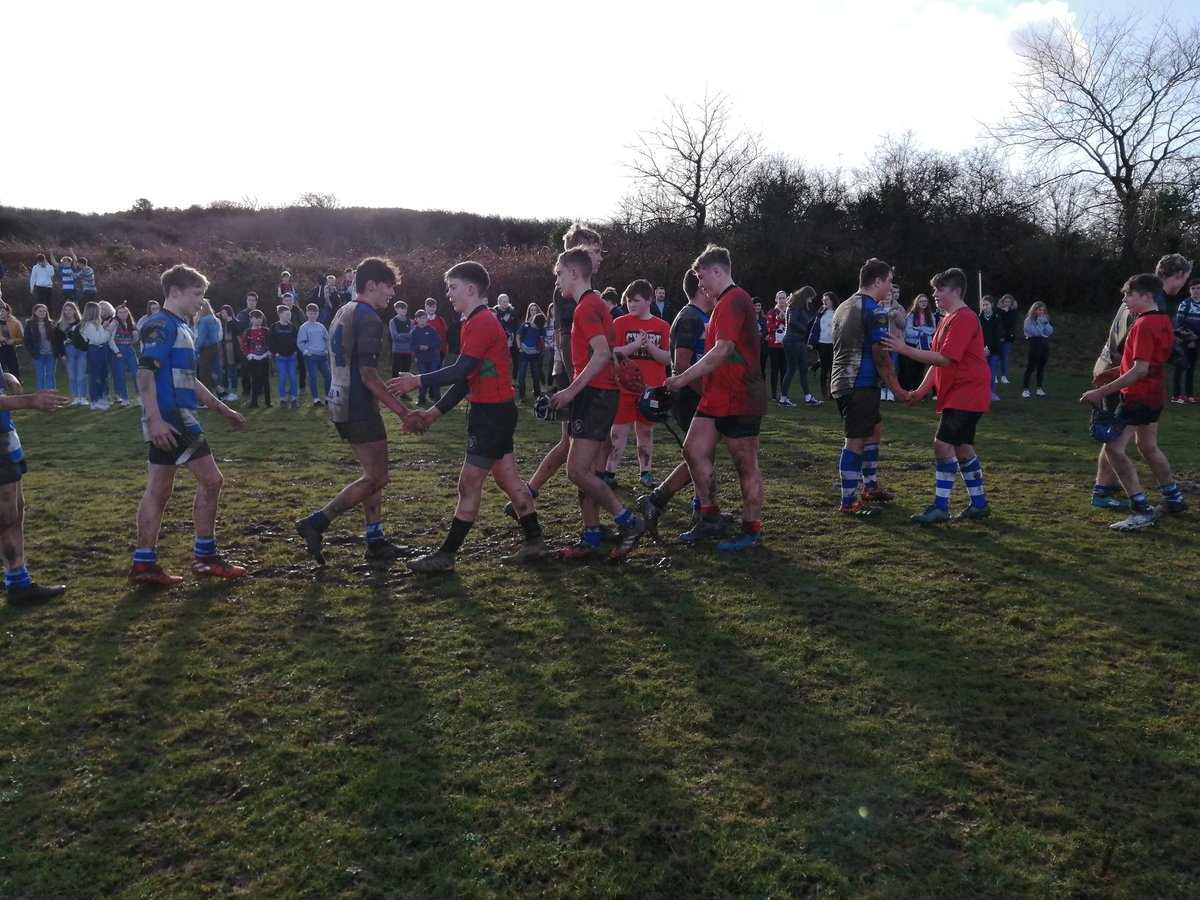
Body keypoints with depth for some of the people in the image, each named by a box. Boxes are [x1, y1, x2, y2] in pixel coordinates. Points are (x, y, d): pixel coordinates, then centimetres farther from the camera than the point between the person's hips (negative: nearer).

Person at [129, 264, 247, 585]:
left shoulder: (180, 327, 19)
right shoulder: (160, 324, -10)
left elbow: (188, 380, 26)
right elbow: (145, 373, -19)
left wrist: (222, 409, 27)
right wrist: (155, 419, -26)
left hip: (175, 419, 10)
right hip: (170, 419, -10)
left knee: (158, 490, 9)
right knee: (210, 479, -4)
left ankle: (144, 564, 13)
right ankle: (205, 557, 4)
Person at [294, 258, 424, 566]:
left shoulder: (343, 313, 14)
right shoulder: (369, 319, -15)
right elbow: (369, 376, -21)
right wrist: (404, 413, -19)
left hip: (342, 405, 10)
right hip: (360, 409, -10)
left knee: (372, 475, 14)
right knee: (376, 479, -2)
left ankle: (376, 543, 15)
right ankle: (315, 523, -4)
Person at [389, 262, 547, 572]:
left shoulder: (481, 323, -16)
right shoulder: (476, 323, 17)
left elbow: (460, 372, -24)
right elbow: (466, 379, 16)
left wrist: (418, 381, -17)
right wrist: (434, 412, 13)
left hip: (491, 413, -10)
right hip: (497, 410, 10)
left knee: (469, 485, -4)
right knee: (508, 478, 14)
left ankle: (446, 556, 3)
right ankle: (534, 543, 20)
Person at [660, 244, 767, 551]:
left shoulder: (733, 301, -15)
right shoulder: (725, 303, 17)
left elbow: (723, 350, -25)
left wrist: (683, 378, -23)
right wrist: (690, 379, 19)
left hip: (739, 401, -10)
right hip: (716, 398, 10)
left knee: (746, 465, 1)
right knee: (694, 450, 7)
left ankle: (752, 530, 14)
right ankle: (711, 520, 16)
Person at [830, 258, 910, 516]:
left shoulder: (844, 307, 15)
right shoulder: (874, 311, -13)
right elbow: (881, 357, -15)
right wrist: (897, 390, -7)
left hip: (842, 381, 10)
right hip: (861, 385, -10)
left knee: (875, 429, 21)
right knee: (856, 441, -6)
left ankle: (870, 487, 29)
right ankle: (849, 502, -2)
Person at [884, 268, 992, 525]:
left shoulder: (964, 319, -17)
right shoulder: (948, 319, 15)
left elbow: (944, 359, -24)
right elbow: (938, 361, 17)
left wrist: (905, 349, -25)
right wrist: (921, 391, 12)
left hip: (966, 395, -10)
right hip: (957, 394, 10)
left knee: (943, 444, -14)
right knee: (962, 447, 14)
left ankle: (940, 507, -9)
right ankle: (979, 504, 23)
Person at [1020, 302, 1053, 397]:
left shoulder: (1044, 319, 15)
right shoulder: (1029, 320, -5)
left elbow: (1050, 331, 3)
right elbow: (1036, 332, -18)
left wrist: (1045, 322, -4)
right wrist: (1040, 321, -10)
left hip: (1045, 344, 6)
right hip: (1035, 344, -6)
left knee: (1041, 367, 9)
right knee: (1030, 367, -8)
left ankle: (1039, 389, 15)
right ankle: (1025, 390, -8)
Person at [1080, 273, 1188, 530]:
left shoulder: (1144, 325, -20)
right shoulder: (1163, 322, 11)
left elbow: (1140, 370, -26)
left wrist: (1102, 392, -26)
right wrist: (1113, 374, 17)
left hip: (1138, 395, -10)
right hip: (1154, 395, 10)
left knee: (1113, 448, -13)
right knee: (1148, 447, 24)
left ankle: (1142, 511, -14)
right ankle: (1174, 498, 38)